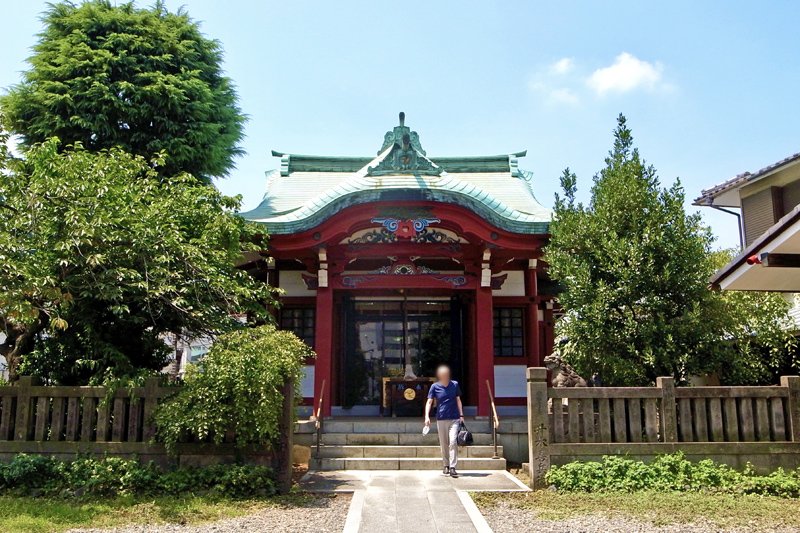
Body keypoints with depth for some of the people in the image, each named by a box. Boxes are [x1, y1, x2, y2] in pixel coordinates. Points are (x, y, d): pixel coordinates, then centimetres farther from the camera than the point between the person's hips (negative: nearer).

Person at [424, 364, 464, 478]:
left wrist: (461, 415, 7)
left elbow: (458, 400, 12)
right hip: (441, 419, 0)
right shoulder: (435, 386, 0)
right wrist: (427, 416, -14)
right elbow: (429, 402, -1)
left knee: (453, 442, -12)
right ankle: (446, 466, 23)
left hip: (454, 418, 0)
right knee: (444, 444, 8)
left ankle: (453, 468, -11)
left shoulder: (455, 384, 4)